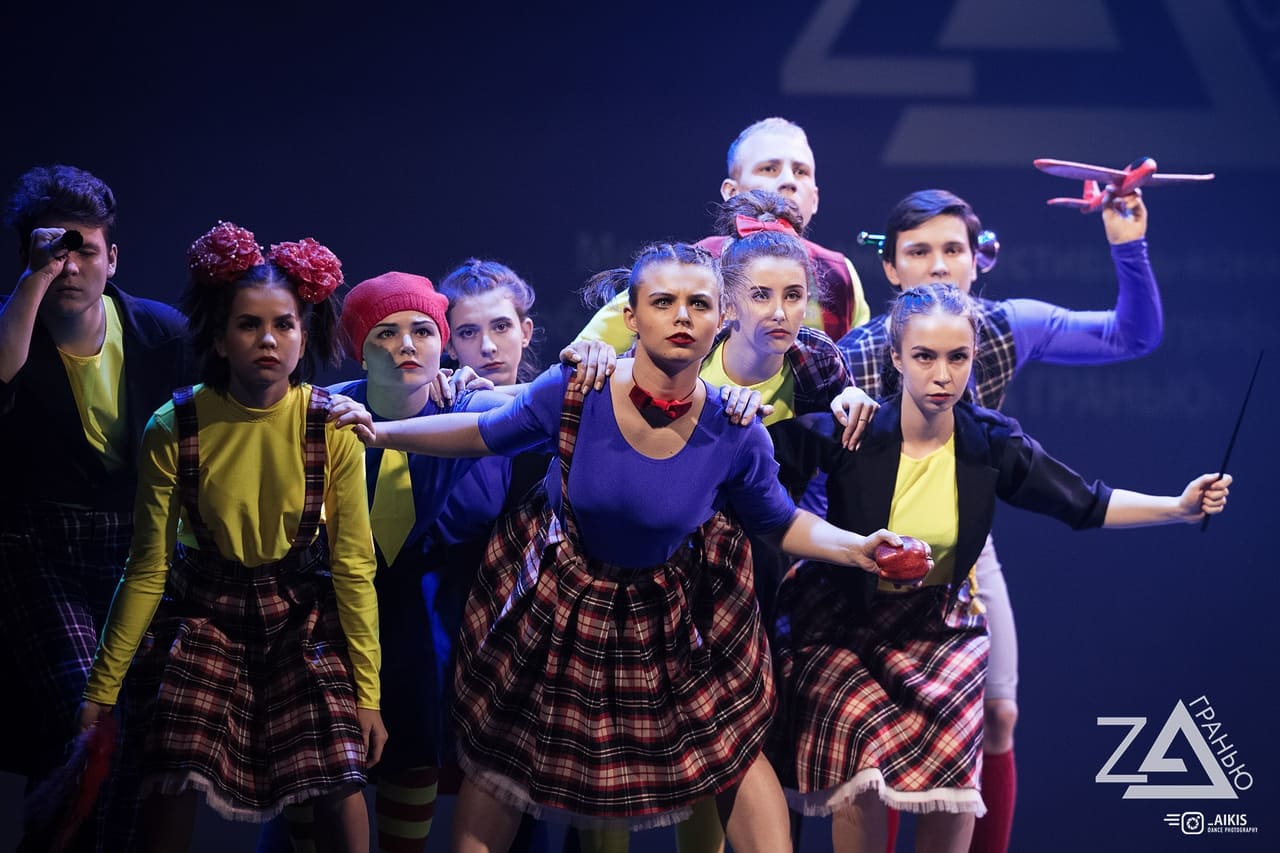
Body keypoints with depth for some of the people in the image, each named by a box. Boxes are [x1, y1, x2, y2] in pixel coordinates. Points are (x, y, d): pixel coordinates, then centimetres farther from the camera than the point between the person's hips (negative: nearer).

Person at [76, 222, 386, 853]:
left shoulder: (332, 427, -13)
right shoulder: (175, 428, -14)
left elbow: (353, 564, -8)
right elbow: (147, 569, -7)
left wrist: (367, 691, -8)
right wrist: (103, 687, -7)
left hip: (302, 613, 0)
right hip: (205, 612, 0)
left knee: (339, 786, -13)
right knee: (172, 788, -13)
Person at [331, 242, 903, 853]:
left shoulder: (735, 435, -21)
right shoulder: (572, 393, -25)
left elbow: (781, 523, -4)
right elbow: (484, 434, -6)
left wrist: (859, 547, -20)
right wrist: (381, 433, -14)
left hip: (672, 607, 0)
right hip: (559, 592, 0)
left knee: (734, 750, 5)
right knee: (496, 758, 10)